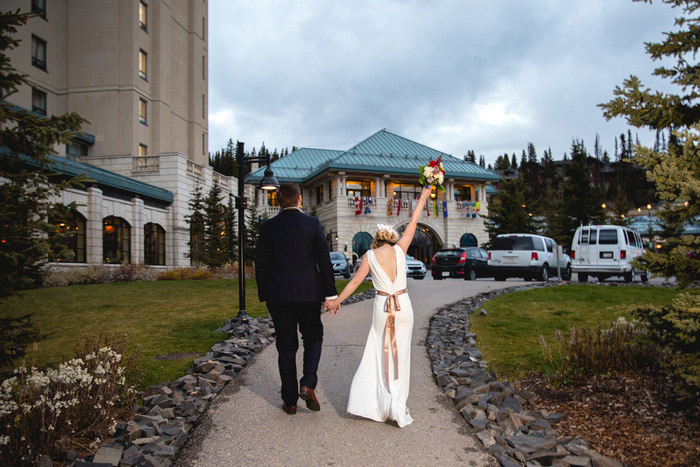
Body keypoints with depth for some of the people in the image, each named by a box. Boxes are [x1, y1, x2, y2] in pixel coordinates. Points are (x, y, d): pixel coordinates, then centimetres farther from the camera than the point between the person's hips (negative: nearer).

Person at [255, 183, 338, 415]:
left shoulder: (268, 227, 1)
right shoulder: (312, 223, -4)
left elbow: (260, 264, 3)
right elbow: (324, 260, -4)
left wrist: (264, 294, 12)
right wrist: (331, 292, 1)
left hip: (278, 295, 1)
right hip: (308, 293, -1)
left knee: (286, 346, 10)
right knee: (313, 337, 18)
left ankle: (290, 401, 15)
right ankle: (308, 384, -1)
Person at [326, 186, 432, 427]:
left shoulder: (370, 256, -2)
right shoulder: (399, 249, -1)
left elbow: (355, 281, 0)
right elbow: (412, 225, 8)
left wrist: (337, 300, 10)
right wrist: (422, 199, 18)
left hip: (382, 307, -1)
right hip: (403, 306, 1)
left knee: (379, 354, 10)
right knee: (399, 354, 8)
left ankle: (381, 401, 4)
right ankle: (397, 404, 7)